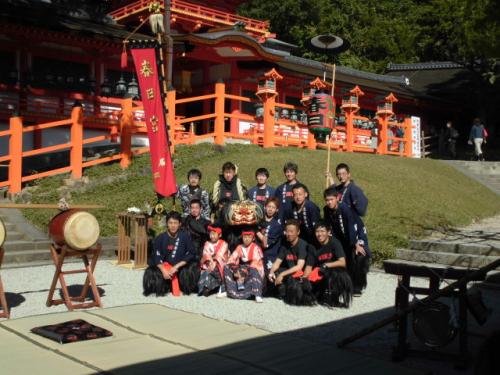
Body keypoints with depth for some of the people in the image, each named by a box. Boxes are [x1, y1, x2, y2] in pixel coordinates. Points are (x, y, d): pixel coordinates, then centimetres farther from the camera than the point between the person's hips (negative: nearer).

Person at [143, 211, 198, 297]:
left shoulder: (185, 236, -10)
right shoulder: (160, 238, -8)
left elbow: (190, 254, -9)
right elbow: (157, 257, -9)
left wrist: (176, 267, -16)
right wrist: (164, 271, -24)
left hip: (181, 266, -1)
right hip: (164, 266, 1)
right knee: (150, 273, -21)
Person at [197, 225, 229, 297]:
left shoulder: (223, 244, 0)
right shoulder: (207, 244, 11)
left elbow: (220, 255, -14)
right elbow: (206, 255, -4)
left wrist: (214, 263, -29)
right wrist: (210, 262, -24)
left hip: (220, 264, -3)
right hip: (209, 264, 3)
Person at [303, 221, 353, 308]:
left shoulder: (334, 243, -13)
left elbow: (342, 262, -20)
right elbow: (309, 267, -3)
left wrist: (326, 265, -30)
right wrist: (303, 278, -21)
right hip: (322, 274, 4)